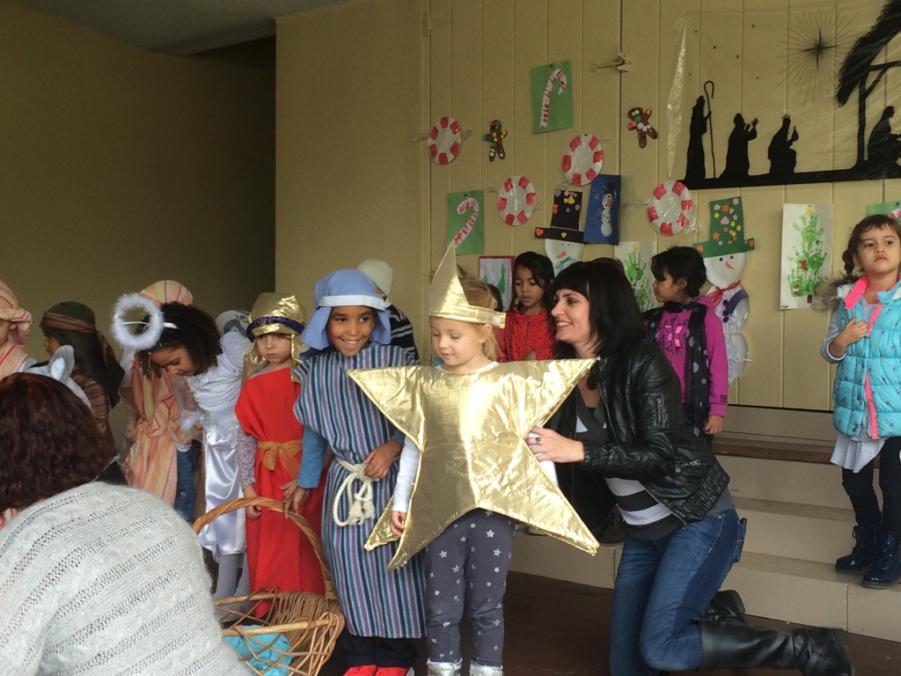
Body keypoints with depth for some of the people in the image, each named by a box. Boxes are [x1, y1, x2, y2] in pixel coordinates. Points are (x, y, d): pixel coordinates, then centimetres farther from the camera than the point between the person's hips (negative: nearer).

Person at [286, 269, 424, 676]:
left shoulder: (396, 362, -11)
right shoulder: (315, 371, 1)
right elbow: (313, 431, 12)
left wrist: (393, 446, -23)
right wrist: (305, 483, 17)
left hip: (392, 480, -3)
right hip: (344, 482, 3)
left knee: (392, 564, 5)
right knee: (352, 568, 9)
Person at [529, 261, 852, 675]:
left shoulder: (642, 362, -19)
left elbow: (661, 454, -27)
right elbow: (554, 451, 5)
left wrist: (578, 451, -34)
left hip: (699, 518, -7)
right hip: (642, 532, 7)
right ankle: (715, 613, 34)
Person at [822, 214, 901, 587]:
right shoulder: (846, 300, 2)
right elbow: (828, 353, 9)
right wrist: (841, 340, -12)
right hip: (855, 411, 5)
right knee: (854, 480, 17)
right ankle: (867, 544, 38)